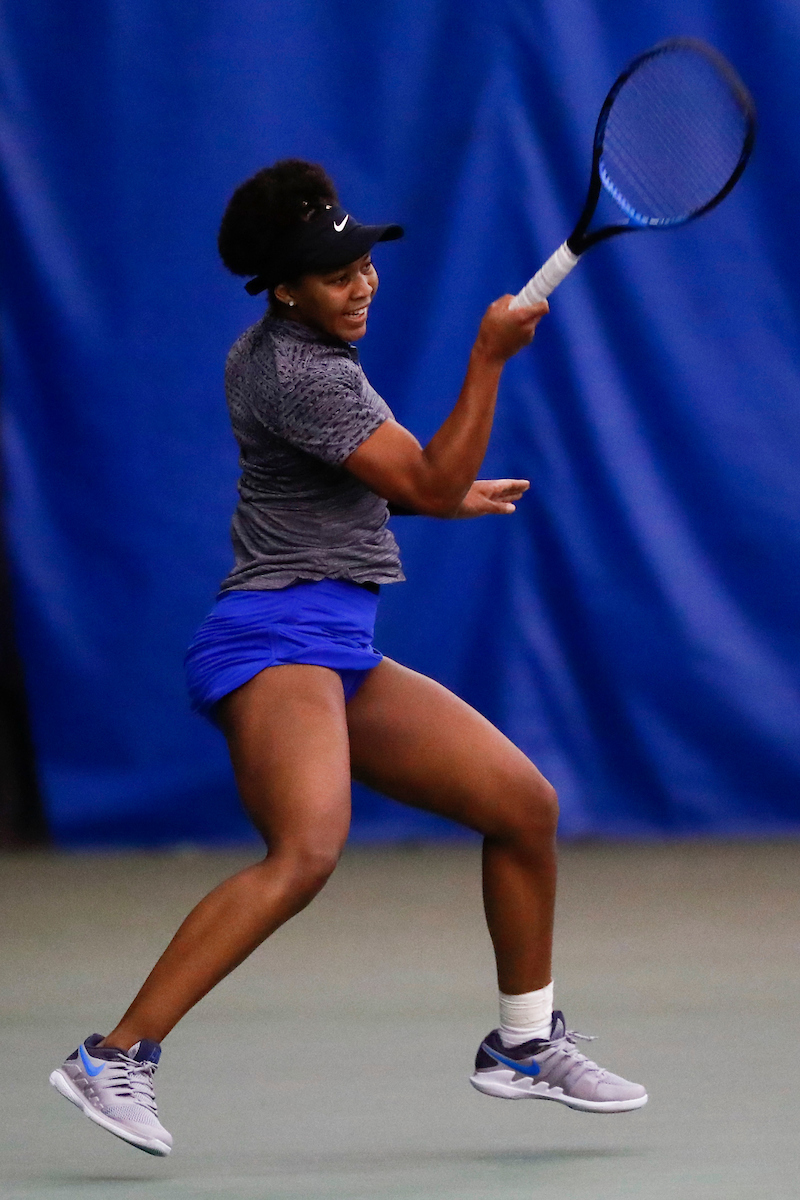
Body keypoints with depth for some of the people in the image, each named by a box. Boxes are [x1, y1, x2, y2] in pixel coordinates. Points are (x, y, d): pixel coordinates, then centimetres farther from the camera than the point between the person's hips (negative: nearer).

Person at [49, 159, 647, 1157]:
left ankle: (524, 1046, 25)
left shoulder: (265, 353, 18)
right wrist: (490, 358, -17)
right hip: (277, 635, -10)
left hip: (340, 655, 10)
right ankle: (113, 1060, -32)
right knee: (306, 850, -33)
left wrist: (446, 491, 33)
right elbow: (432, 487, -15)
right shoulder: (302, 374, -14)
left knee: (526, 804, 11)